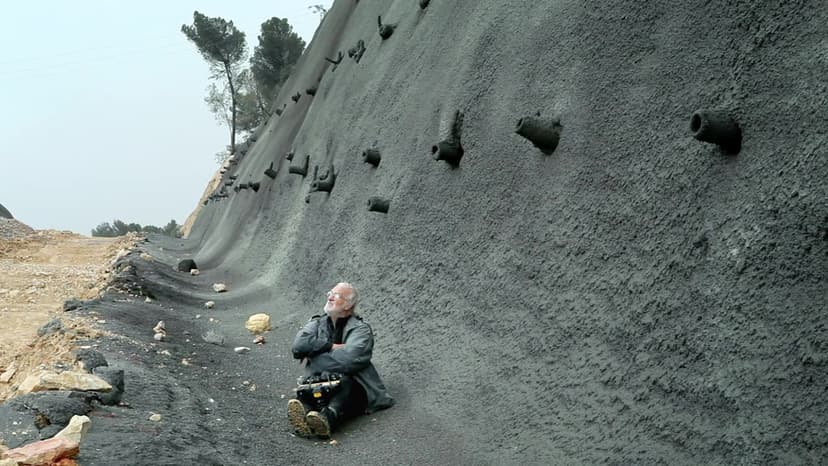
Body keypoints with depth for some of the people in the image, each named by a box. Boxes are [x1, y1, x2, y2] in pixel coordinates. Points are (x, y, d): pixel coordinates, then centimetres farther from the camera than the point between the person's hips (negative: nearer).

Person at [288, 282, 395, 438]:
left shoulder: (360, 329, 4)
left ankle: (328, 417, -63)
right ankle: (304, 410, -59)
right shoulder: (317, 323, 19)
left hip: (353, 387, -3)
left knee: (344, 381, -37)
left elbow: (349, 360, -15)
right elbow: (298, 346, -2)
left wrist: (313, 358, -5)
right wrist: (332, 346, -6)